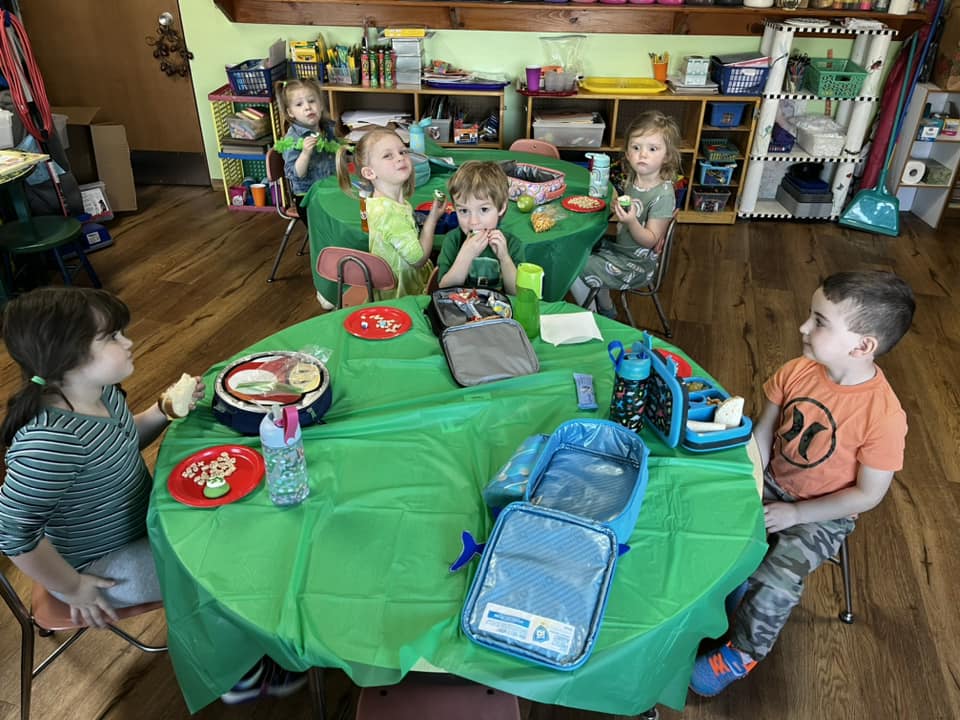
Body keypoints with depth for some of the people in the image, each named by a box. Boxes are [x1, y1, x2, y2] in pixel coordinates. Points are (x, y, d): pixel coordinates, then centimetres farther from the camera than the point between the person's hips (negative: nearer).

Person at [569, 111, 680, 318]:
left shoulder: (663, 195, -25)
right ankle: (606, 310, 34)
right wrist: (617, 208, -5)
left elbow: (650, 240, -24)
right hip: (620, 247, 9)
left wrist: (631, 221, -40)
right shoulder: (632, 179, -2)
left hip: (635, 264, -9)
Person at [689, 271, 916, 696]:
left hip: (823, 515, -5)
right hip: (771, 484, 5)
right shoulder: (797, 371, -15)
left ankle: (743, 652, 8)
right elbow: (764, 429, -1)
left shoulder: (883, 416, -28)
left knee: (776, 580, -21)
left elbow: (868, 494, -17)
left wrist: (795, 513, -18)